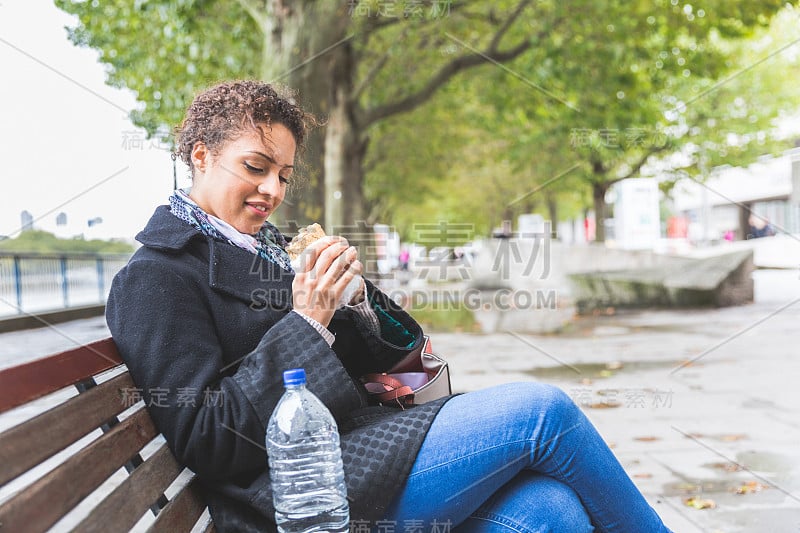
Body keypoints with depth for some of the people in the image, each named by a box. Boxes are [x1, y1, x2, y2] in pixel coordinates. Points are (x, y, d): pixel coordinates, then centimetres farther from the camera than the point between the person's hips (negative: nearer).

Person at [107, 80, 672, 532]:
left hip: (348, 444, 7)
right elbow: (205, 441, -15)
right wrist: (306, 323, -18)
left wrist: (346, 298, -3)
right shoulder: (155, 278, -6)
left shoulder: (258, 246, 18)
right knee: (540, 409, -14)